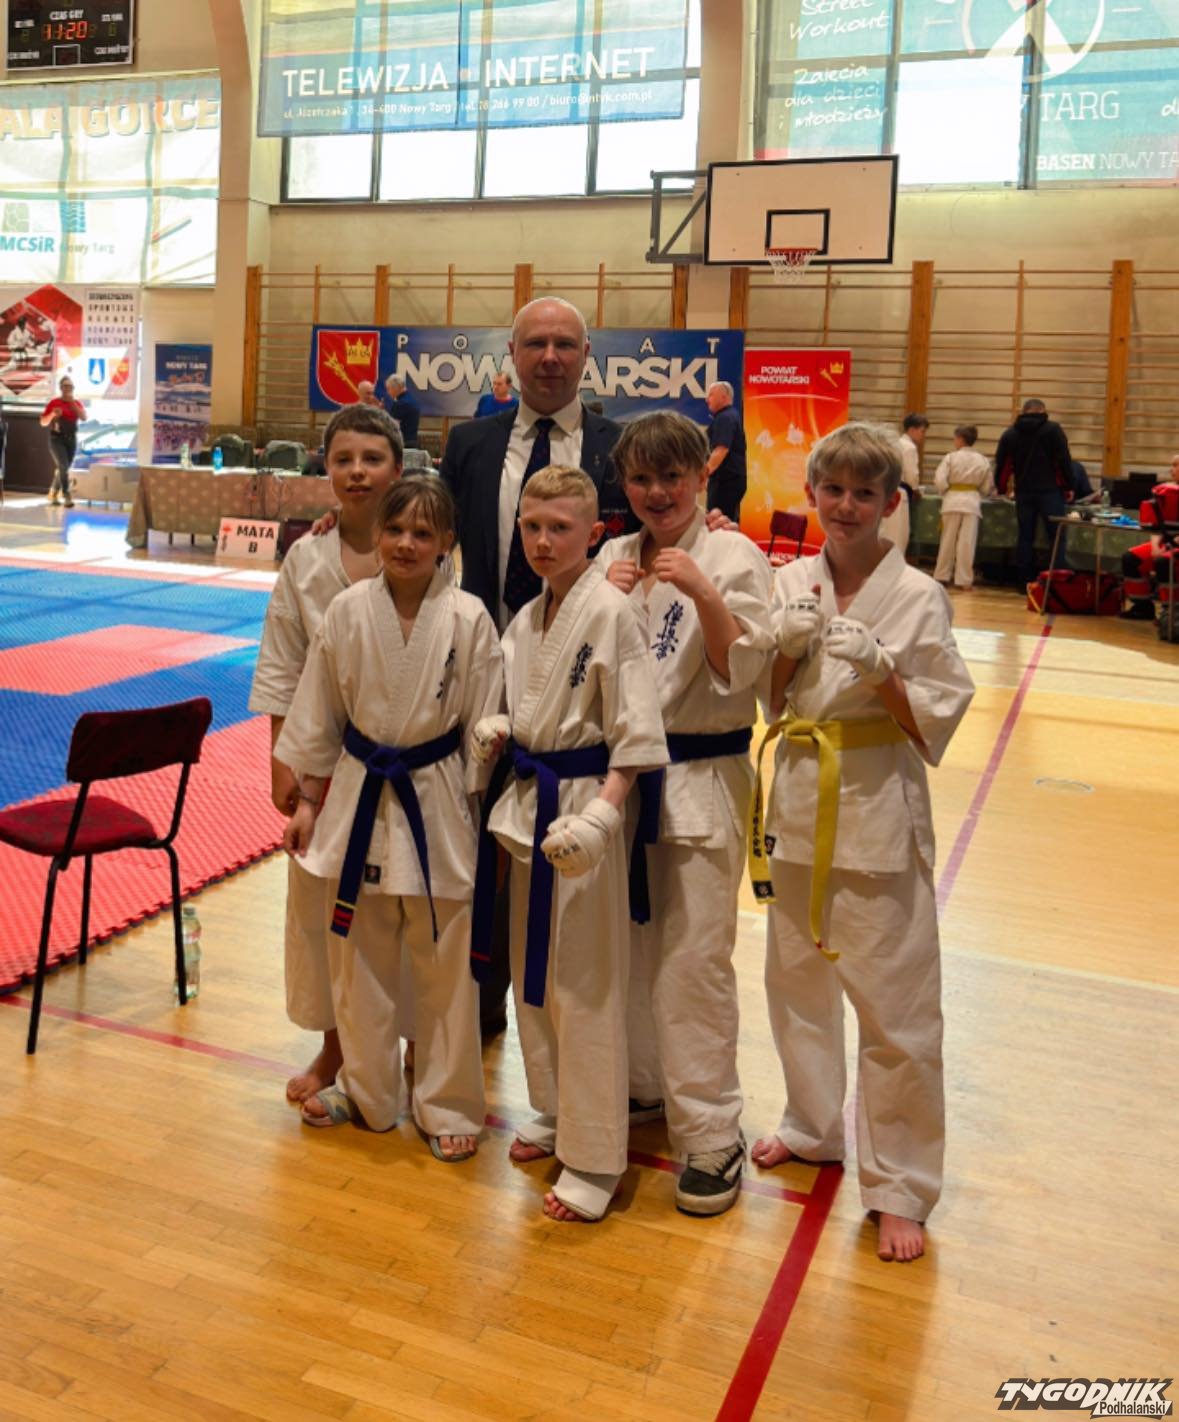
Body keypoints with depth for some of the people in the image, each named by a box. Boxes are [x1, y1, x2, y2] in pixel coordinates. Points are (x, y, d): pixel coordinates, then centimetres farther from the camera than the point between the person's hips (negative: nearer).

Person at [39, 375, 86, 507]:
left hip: (71, 439, 4)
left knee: (63, 469, 11)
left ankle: (53, 494, 28)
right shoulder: (54, 402, -2)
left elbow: (84, 417, -12)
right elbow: (43, 422, 0)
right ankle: (67, 496, -20)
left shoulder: (77, 403, 7)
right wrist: (52, 414, -19)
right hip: (56, 439, -4)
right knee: (63, 466, -20)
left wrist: (72, 403, -19)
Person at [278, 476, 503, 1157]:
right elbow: (318, 717, 4)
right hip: (359, 795, 3)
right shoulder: (348, 611, -4)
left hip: (436, 800, -2)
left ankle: (449, 1106, 27)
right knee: (359, 959, 15)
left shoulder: (468, 619, -11)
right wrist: (309, 802, 7)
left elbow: (483, 726, -4)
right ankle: (369, 1092, 36)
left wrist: (476, 812, -3)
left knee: (446, 966, 7)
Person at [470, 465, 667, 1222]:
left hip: (584, 802, -8)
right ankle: (556, 1116, 38)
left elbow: (637, 730, -17)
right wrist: (498, 730, 0)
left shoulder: (611, 611, -15)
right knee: (533, 973, 18)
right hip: (530, 800, 8)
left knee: (584, 985, -1)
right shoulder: (528, 617, 9)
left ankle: (594, 1160, 13)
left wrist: (602, 810, -26)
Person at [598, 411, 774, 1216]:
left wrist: (703, 594, -26)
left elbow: (742, 670, -13)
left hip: (701, 780, -5)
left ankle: (712, 1134, 9)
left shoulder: (735, 557, -6)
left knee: (694, 956, -4)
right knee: (626, 943, 15)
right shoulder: (614, 558, 8)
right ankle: (643, 1085, 35)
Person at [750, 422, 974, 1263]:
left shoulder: (918, 598, -8)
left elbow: (937, 724, -8)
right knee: (796, 978, 18)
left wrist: (881, 670, -22)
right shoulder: (791, 586, 4)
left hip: (880, 809, -5)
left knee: (895, 1003, 0)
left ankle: (900, 1187, 17)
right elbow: (765, 700, 7)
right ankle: (814, 1128, 40)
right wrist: (789, 648, -11)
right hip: (801, 802, 5)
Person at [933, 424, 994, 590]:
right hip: (972, 501, 1)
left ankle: (942, 576, 15)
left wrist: (946, 492, 9)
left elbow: (939, 481, -10)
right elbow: (987, 487, 7)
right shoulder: (982, 460, 3)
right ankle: (963, 579, 3)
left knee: (948, 540, 8)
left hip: (952, 500, -1)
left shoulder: (951, 457, -5)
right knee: (967, 541, 2)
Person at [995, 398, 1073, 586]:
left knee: (1025, 537, 7)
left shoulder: (1010, 433, 9)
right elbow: (1064, 460, -5)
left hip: (1023, 492, 4)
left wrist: (1002, 487, 25)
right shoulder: (1052, 429, -2)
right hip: (1050, 491, -4)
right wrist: (1068, 486, 2)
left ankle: (1025, 581, 7)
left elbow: (1001, 463, 12)